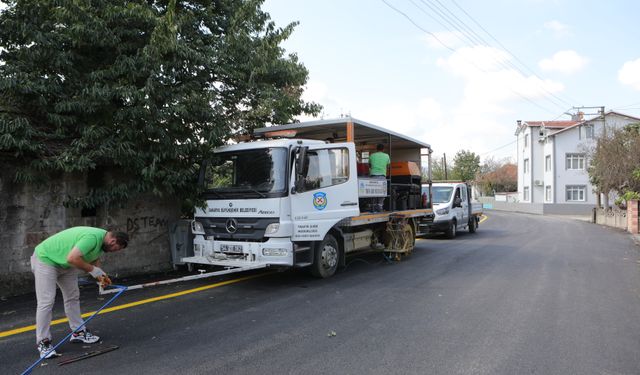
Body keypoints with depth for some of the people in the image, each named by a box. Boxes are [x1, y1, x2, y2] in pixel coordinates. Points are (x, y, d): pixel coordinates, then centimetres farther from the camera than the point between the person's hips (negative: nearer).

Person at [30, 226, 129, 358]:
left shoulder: (101, 239, -3)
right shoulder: (93, 237, -34)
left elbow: (95, 259, 9)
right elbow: (72, 258, -41)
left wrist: (101, 276, -8)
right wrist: (93, 270, -27)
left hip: (65, 263, 10)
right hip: (45, 259, -10)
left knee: (73, 297, 11)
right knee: (46, 302, -11)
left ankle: (78, 332, 20)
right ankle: (43, 343, -2)